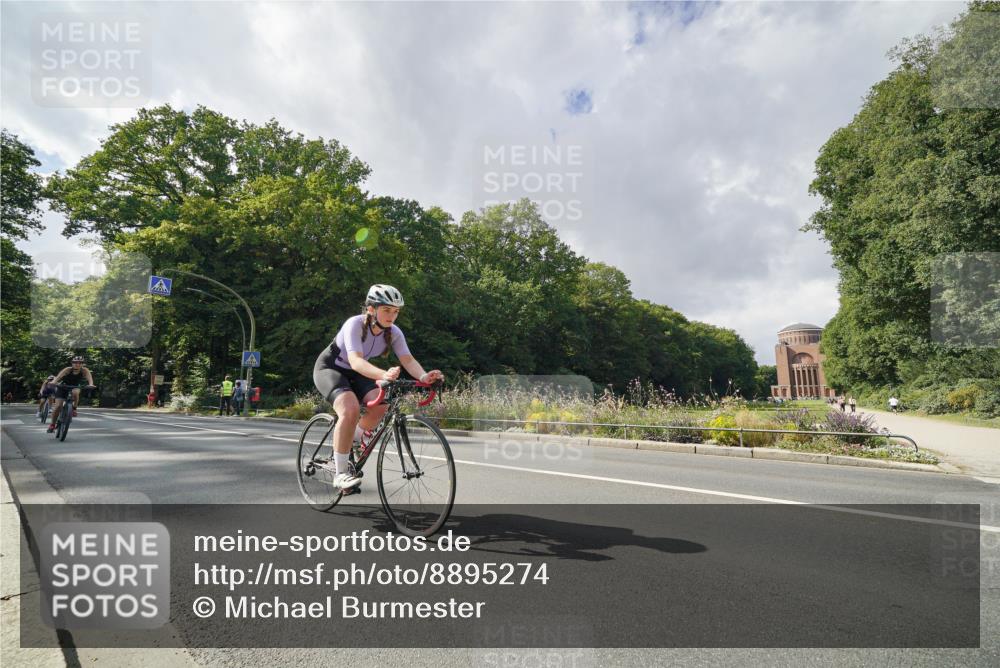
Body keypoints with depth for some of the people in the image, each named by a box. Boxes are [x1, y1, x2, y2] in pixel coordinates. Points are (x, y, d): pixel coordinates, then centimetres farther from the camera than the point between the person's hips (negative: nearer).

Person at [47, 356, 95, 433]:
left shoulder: (84, 371, -22)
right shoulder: (68, 370, -24)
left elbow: (89, 378, -39)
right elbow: (59, 376, -40)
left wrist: (91, 384, -60)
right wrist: (54, 382, -61)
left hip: (75, 387, 0)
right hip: (63, 387, 0)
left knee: (75, 392, -36)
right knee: (58, 406, -12)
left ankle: (74, 408, -12)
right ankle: (52, 424, 7)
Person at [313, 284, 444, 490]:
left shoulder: (394, 333, -14)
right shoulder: (355, 324, -30)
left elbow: (408, 360, -23)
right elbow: (355, 361, -44)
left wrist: (424, 376, -44)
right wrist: (383, 375, -61)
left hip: (354, 373, 6)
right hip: (329, 368, -6)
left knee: (381, 404, -19)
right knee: (350, 409, -30)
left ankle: (345, 445, 8)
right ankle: (340, 472, -14)